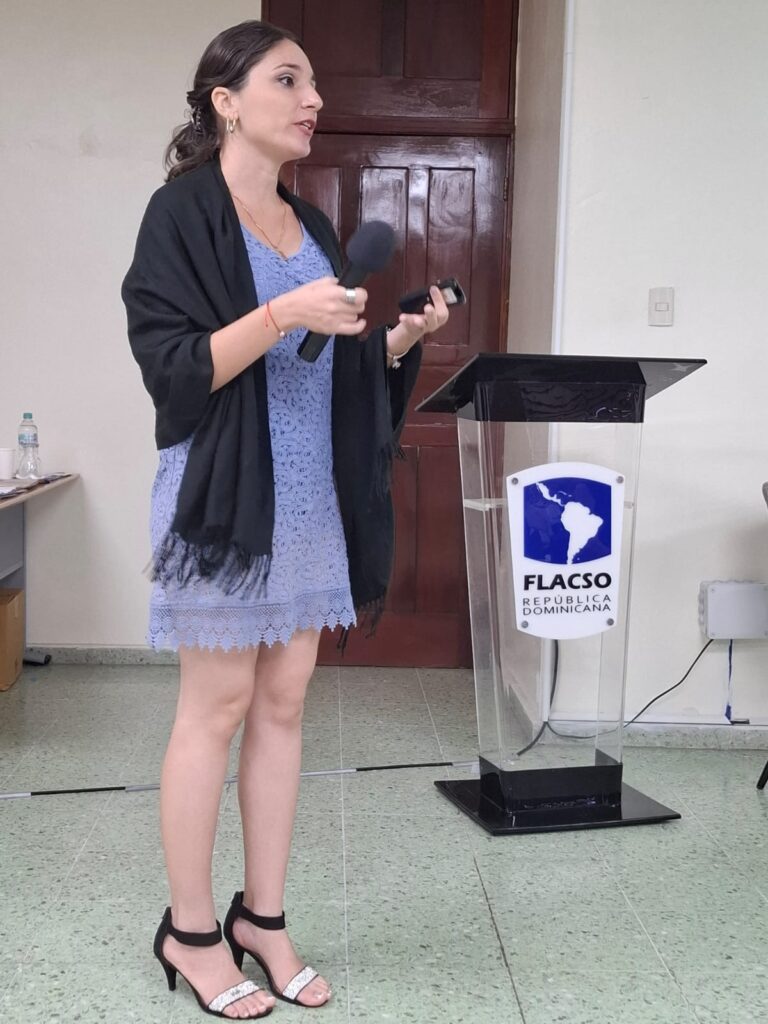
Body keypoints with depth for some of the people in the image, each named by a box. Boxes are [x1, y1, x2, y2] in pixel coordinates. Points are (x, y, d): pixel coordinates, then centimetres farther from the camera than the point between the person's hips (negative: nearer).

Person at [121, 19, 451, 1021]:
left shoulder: (311, 223, 16)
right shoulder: (183, 211, -5)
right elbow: (172, 366, -13)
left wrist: (402, 338, 1)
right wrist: (280, 315, -24)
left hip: (311, 496, 7)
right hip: (226, 493, -7)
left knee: (283, 705, 9)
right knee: (217, 709, 0)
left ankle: (262, 917, 20)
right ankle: (190, 931, 14)